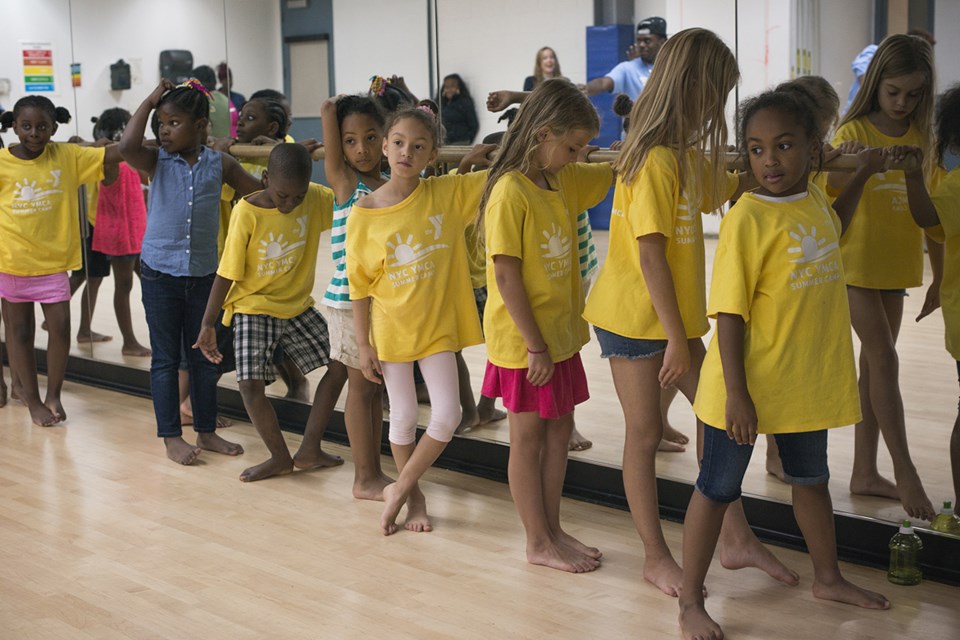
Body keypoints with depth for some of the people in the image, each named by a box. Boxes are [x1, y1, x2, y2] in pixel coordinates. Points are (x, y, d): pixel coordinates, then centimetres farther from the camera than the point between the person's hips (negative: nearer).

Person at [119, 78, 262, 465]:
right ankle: (171, 437, 15)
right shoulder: (157, 162, -4)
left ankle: (206, 431, 24)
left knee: (203, 356, 12)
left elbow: (260, 194, 9)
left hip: (204, 273, 2)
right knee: (165, 358, 6)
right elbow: (127, 147, -24)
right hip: (160, 273, -2)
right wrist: (150, 100, -17)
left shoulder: (220, 165, 0)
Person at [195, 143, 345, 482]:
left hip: (297, 306, 4)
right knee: (250, 384, -15)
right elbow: (227, 274, -14)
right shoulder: (246, 213, -20)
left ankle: (310, 450, 13)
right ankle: (280, 457, 7)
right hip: (253, 308, -4)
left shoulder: (317, 199, -10)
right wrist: (207, 325, -10)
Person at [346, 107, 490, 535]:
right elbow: (359, 286, -6)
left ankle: (400, 489, 19)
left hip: (437, 324, 1)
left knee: (447, 415, -1)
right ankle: (414, 497, 30)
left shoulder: (448, 193, -8)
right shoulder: (364, 214, -11)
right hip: (391, 328, -1)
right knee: (403, 416, 10)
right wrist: (363, 345, -5)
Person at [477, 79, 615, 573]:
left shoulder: (564, 181, 5)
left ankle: (553, 529, 28)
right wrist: (534, 346, -19)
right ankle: (538, 543, 17)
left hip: (561, 332, 8)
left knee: (559, 431, 15)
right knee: (528, 440, 5)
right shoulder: (510, 192, -19)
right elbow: (505, 276, -20)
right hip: (524, 341, -8)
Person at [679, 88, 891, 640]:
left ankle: (829, 578, 45)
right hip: (748, 386, -7)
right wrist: (736, 393, -24)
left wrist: (863, 174, 26)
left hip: (808, 379, 7)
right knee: (718, 488, 5)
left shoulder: (814, 198, 1)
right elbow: (730, 311, -22)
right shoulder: (747, 218, -21)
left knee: (812, 477, 24)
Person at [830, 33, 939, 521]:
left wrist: (940, 276, 8)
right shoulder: (853, 133, -8)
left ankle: (864, 472, 18)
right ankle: (905, 472, -1)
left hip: (897, 266, 5)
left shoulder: (922, 137, 3)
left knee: (874, 363, 10)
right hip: (858, 264, -4)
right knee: (885, 361, -7)